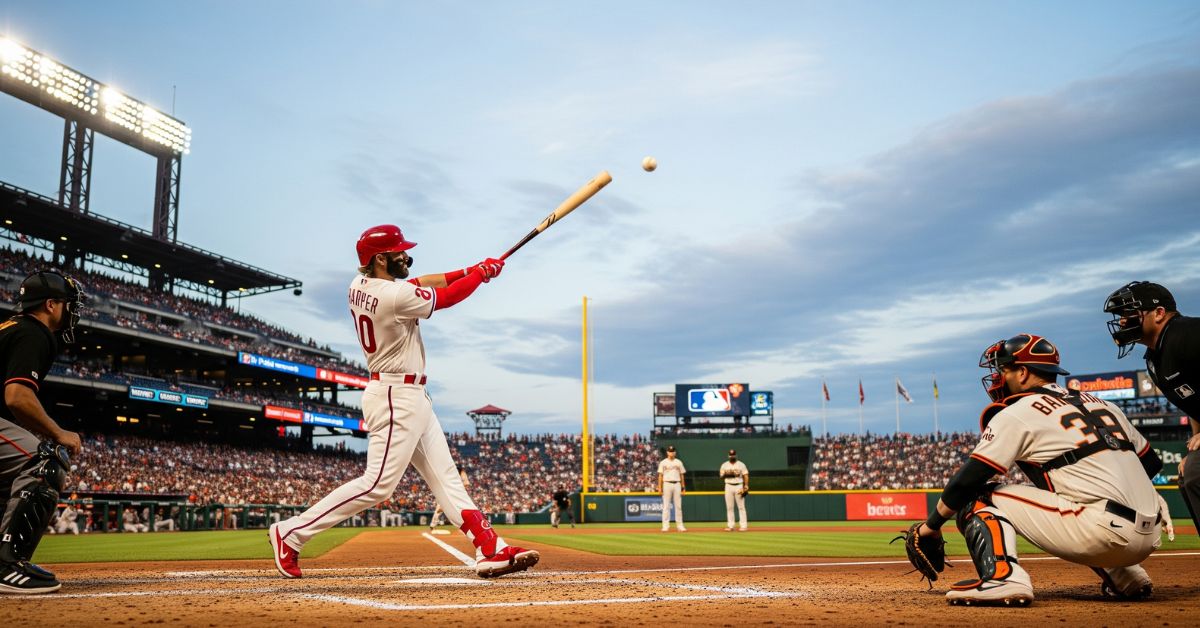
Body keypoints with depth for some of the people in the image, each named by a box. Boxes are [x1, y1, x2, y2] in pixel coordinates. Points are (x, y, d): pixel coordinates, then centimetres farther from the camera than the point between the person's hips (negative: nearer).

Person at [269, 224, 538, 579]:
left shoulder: (360, 285, 6)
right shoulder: (395, 296, -20)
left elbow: (416, 284, 15)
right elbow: (446, 298, -7)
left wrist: (469, 271, 8)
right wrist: (482, 272, 9)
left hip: (411, 398, 11)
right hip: (397, 397, -11)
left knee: (445, 477, 6)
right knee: (378, 485, -7)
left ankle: (491, 550, 6)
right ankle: (290, 533, 3)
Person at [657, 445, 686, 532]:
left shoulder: (679, 462, 10)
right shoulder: (663, 462, 3)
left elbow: (681, 475, 11)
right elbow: (660, 475, 1)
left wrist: (683, 487, 6)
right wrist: (660, 487, -7)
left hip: (677, 484, 2)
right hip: (667, 484, -2)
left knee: (678, 505, 2)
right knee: (666, 505, -2)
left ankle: (679, 525, 6)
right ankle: (665, 526, 0)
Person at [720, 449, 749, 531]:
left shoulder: (741, 464, 4)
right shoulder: (724, 465, 9)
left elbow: (745, 475, -1)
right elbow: (721, 476, 6)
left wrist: (746, 487, -12)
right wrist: (727, 474, -15)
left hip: (739, 486, -2)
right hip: (728, 486, 2)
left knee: (741, 507, -5)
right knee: (729, 507, 2)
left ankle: (743, 526, -4)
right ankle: (730, 526, 6)